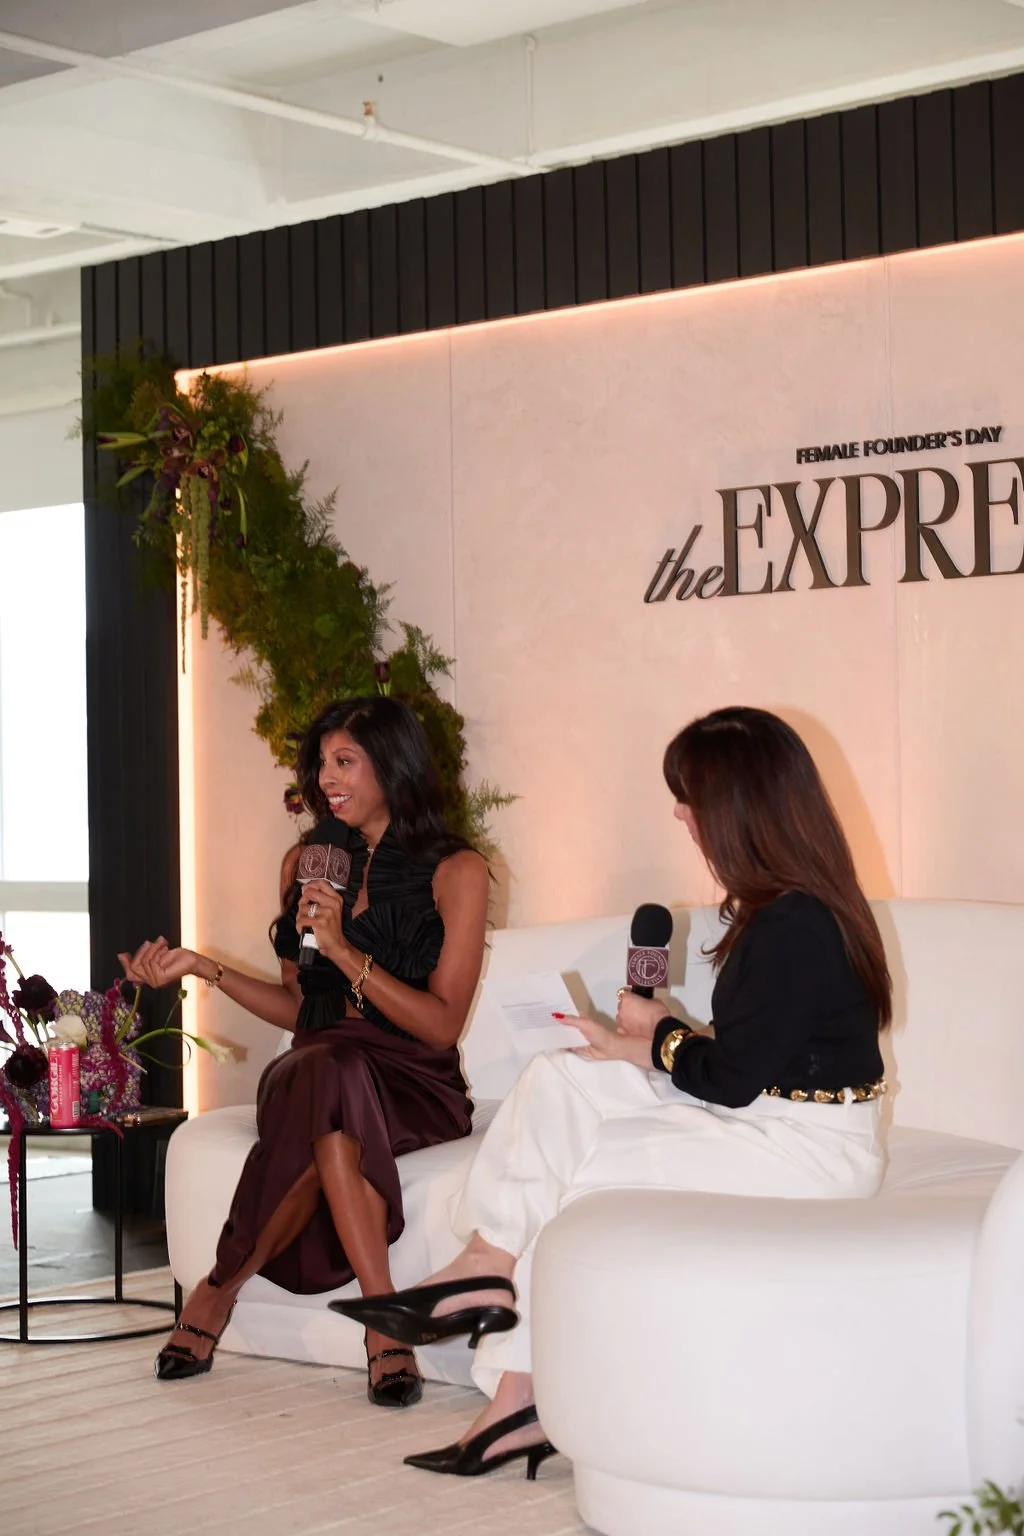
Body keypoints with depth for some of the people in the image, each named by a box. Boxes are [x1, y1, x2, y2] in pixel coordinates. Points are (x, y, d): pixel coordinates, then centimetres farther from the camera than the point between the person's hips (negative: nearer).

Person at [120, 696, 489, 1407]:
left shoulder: (456, 870, 1)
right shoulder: (308, 863, 16)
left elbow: (441, 1024, -7)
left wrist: (343, 947, -15)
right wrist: (203, 967, 8)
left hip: (413, 1088, -3)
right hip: (313, 1073, 3)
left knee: (329, 1074, -40)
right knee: (322, 1072, -38)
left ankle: (223, 1287, -27)